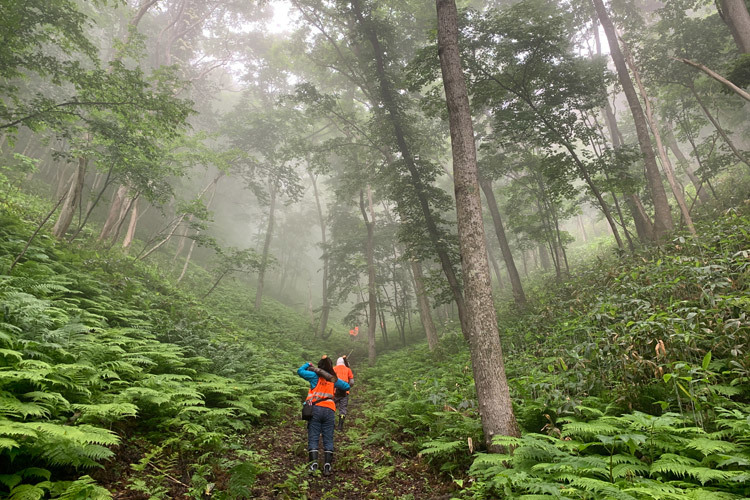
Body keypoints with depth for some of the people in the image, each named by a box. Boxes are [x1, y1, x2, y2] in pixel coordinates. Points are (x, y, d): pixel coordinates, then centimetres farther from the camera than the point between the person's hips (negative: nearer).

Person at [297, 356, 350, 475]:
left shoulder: (315, 376, 4)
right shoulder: (334, 379, 12)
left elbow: (300, 371, 7)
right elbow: (347, 386, 24)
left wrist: (308, 364, 24)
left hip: (315, 408, -2)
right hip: (329, 410, 2)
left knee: (313, 438, 3)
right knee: (328, 439, 6)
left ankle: (314, 464, -8)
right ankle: (327, 465, 0)